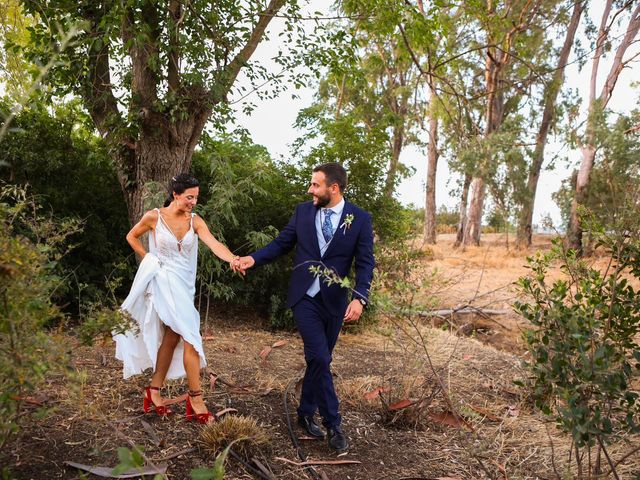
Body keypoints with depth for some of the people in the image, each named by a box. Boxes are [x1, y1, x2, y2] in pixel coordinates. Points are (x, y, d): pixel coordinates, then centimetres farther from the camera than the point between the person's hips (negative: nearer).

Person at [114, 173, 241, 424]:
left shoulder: (195, 221, -1)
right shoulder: (154, 216, -8)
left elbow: (214, 244, -18)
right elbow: (131, 237, 9)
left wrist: (233, 259, -36)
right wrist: (149, 259, 2)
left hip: (184, 284, 5)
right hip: (164, 281, -5)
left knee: (171, 338, 11)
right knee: (190, 336, -12)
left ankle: (154, 391, 26)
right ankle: (195, 400, -6)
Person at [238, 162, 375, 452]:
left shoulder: (360, 219, -5)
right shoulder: (303, 211, 1)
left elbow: (365, 262, -8)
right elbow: (281, 243, 8)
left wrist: (359, 298, -22)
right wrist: (254, 259, -6)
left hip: (334, 302, 1)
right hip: (304, 297, -1)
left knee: (318, 360, 12)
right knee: (319, 358, -10)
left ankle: (306, 413, 32)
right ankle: (332, 424, 3)